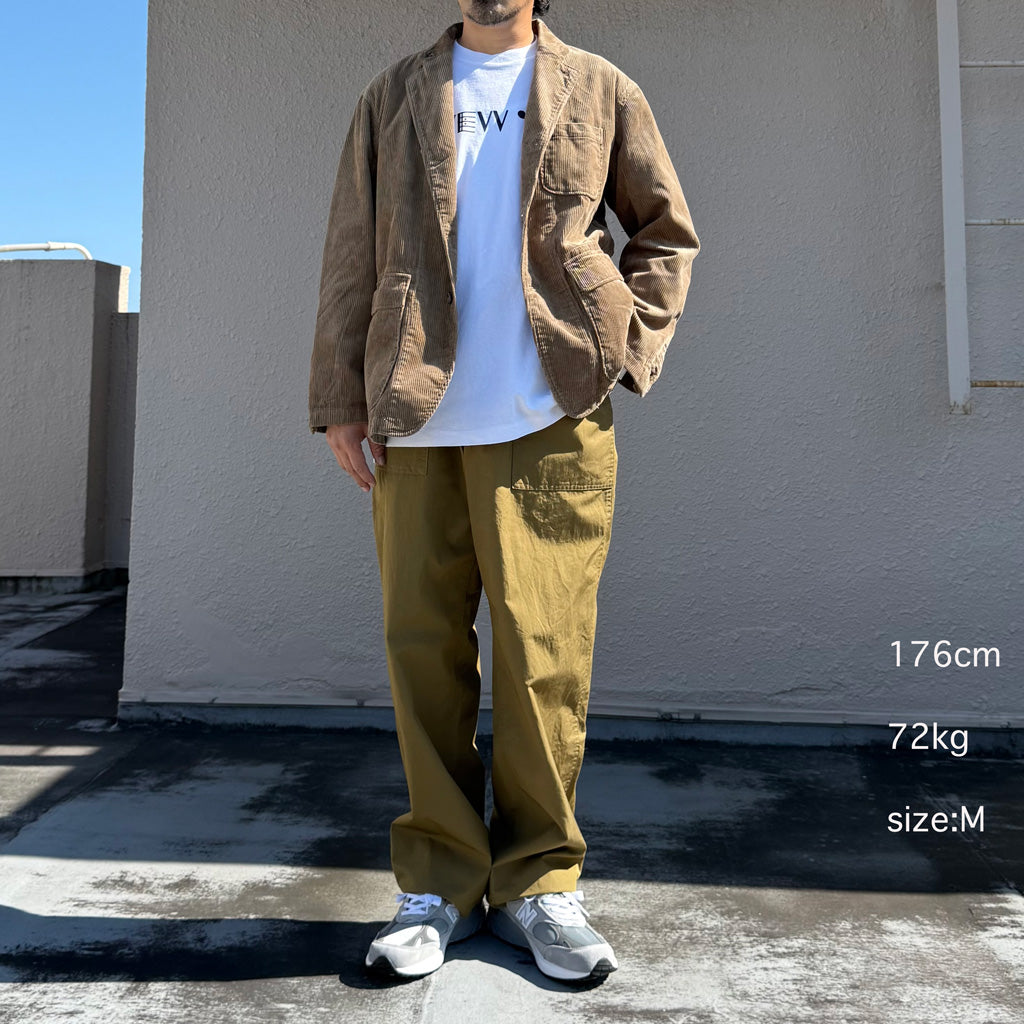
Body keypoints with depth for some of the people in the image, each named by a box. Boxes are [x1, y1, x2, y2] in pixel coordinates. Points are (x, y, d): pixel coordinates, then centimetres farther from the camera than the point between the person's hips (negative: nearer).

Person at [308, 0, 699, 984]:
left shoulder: (601, 92, 15)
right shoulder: (392, 96, 18)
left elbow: (666, 234, 19)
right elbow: (351, 254, 13)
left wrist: (626, 347, 4)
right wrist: (339, 399, 5)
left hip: (548, 419, -1)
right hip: (413, 418, 2)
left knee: (544, 652, -5)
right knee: (423, 647, 2)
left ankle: (540, 883, 13)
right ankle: (438, 884, 15)